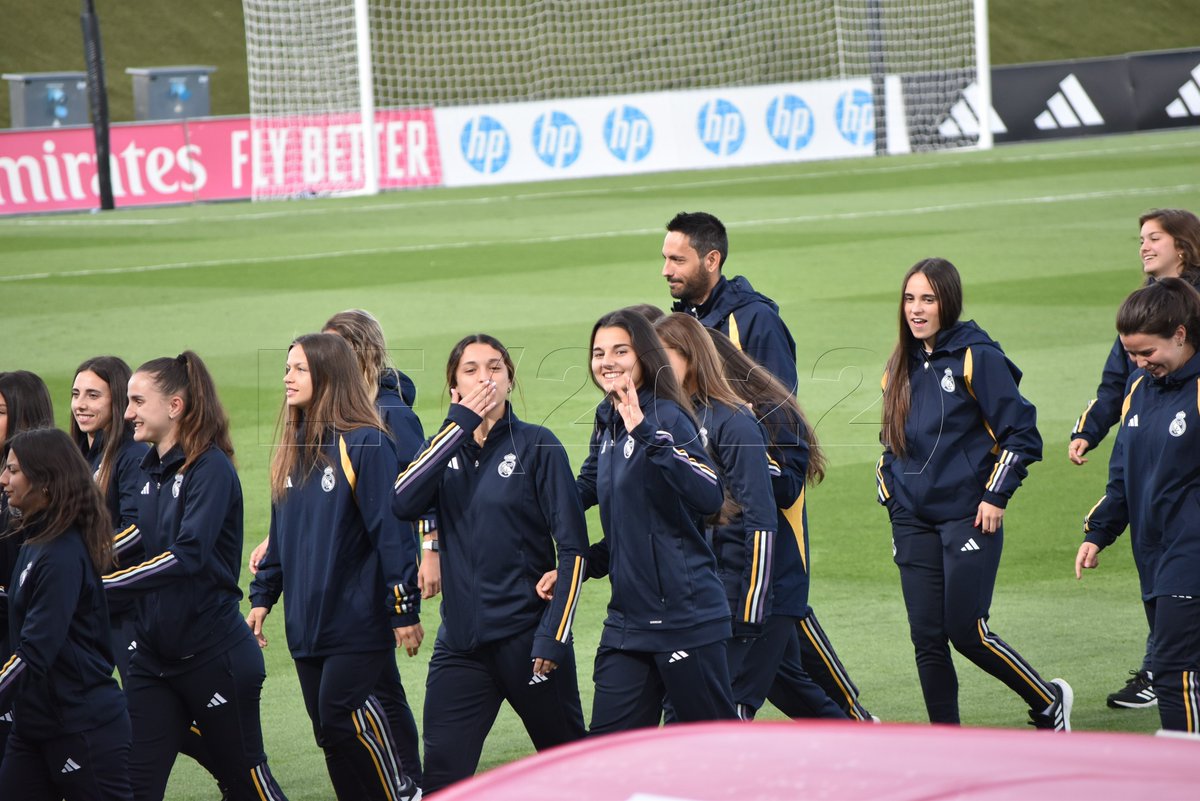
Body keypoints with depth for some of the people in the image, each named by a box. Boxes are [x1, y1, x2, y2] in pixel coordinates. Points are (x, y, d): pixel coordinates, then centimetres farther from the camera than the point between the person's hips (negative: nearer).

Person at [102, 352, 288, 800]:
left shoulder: (210, 468, -15)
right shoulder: (151, 469, 8)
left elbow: (188, 555, -25)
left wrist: (100, 585, -27)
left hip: (214, 654, -7)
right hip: (154, 654, 7)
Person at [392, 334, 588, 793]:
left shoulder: (537, 445, -2)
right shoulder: (446, 447, 9)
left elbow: (574, 546, -5)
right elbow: (402, 502, -12)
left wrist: (553, 634, -12)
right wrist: (460, 425, -14)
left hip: (526, 633, -3)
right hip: (460, 641, 3)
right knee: (441, 772, -5)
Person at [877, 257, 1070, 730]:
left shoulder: (977, 358, -7)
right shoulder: (901, 368, 13)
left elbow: (1022, 434, -8)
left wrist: (996, 496, -11)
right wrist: (891, 494, 11)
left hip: (969, 516, -6)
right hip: (913, 520, 6)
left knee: (966, 631, -8)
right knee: (927, 637, 1)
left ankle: (1048, 702, 14)